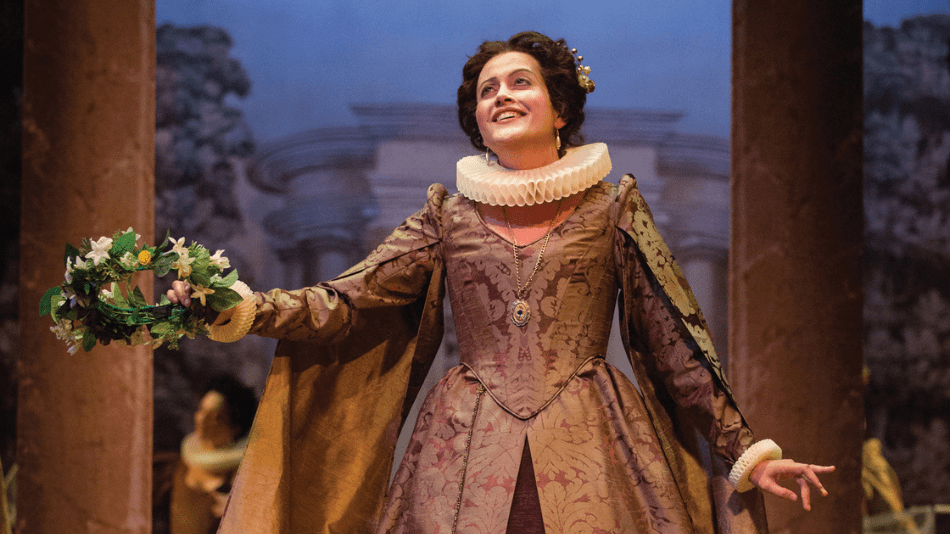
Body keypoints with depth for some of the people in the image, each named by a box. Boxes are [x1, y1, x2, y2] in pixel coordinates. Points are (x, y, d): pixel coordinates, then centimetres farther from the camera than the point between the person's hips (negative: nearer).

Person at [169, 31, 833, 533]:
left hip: (586, 457, -1)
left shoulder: (612, 208, 8)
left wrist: (744, 450, 6)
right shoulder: (448, 216, 12)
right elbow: (344, 304, 6)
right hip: (466, 459, 1)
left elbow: (676, 341, 9)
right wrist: (235, 307, -9)